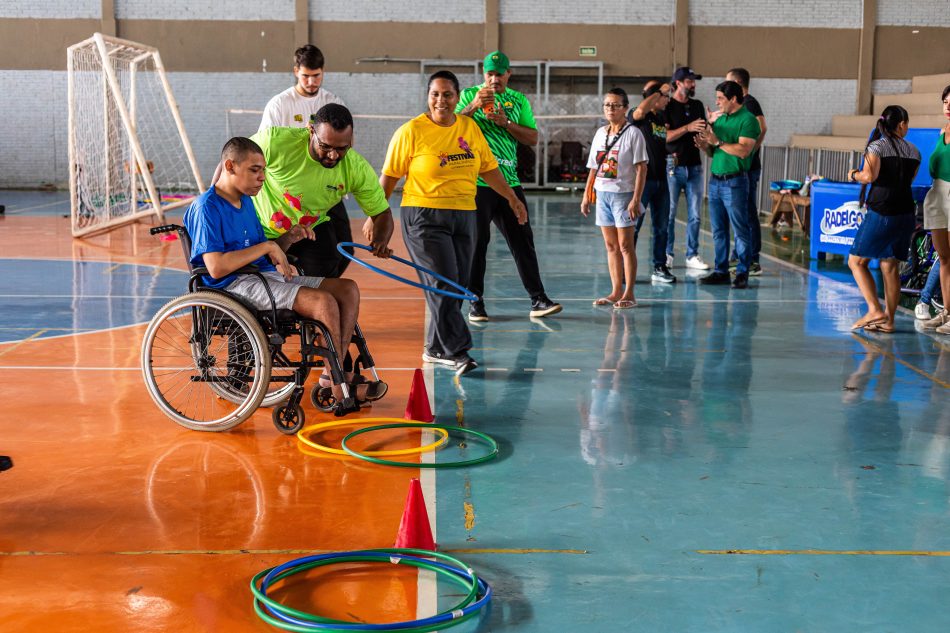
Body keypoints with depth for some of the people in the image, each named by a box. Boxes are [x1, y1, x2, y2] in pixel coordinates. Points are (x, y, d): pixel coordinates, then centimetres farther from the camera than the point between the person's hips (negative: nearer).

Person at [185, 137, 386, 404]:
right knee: (324, 302, -26)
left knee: (348, 289, -4)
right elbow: (216, 268, -22)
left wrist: (287, 239, 3)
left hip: (266, 277, 9)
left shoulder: (246, 201, 19)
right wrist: (267, 246, -17)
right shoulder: (206, 208, -10)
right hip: (236, 285, -9)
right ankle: (341, 389, -18)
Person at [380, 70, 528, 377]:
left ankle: (436, 349, 18)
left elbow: (488, 167, 19)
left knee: (458, 285, 6)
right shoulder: (411, 131, -6)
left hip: (464, 216, 5)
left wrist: (511, 197, 19)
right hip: (424, 217, -5)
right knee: (443, 283, -11)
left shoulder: (470, 128, 9)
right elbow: (389, 176, -2)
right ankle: (455, 350, -6)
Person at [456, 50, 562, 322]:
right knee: (477, 241, -1)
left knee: (523, 239, 3)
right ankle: (475, 302, 8)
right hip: (477, 181, -3)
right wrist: (474, 106, -22)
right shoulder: (469, 95, 5)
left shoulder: (519, 100, 13)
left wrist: (505, 122, -8)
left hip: (509, 181, 3)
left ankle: (538, 300, 5)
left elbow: (533, 138, 6)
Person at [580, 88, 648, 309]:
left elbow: (641, 168, -10)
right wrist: (586, 195, 12)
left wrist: (636, 199, -16)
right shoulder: (600, 133, 12)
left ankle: (628, 293, 2)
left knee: (625, 245, -3)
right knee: (611, 245, 9)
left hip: (623, 194, -6)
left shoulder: (632, 133, -6)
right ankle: (616, 291, 15)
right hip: (603, 193, 6)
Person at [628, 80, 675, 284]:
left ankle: (660, 267, 17)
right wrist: (659, 91, -18)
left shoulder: (663, 118, 16)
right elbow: (640, 110, -30)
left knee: (662, 226, 9)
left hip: (660, 178, 8)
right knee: (633, 225, -4)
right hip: (642, 178, -7)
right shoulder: (639, 117, -7)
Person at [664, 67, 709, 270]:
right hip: (674, 165, -5)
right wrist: (687, 128, -20)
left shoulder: (698, 105, 15)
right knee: (669, 212, -1)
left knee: (695, 214, 4)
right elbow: (665, 136, -11)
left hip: (694, 165, 5)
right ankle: (667, 254, 8)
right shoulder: (667, 106, -2)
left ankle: (692, 255, 10)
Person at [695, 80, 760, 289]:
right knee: (718, 229, 10)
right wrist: (705, 145, -2)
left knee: (740, 229, -2)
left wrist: (717, 142, -16)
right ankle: (720, 271, 16)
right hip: (715, 180, 7)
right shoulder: (719, 118, 15)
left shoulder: (747, 119, -7)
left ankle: (742, 273, 1)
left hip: (735, 182, -7)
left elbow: (743, 150, -19)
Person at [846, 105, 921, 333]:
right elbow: (908, 180, 15)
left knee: (857, 261, 2)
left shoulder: (877, 146, -6)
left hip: (881, 213, -6)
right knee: (890, 266, 10)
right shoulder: (914, 151, 10)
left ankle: (875, 310, -11)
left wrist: (854, 175, 2)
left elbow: (870, 176, -18)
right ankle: (888, 320, 9)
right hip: (906, 213, 6)